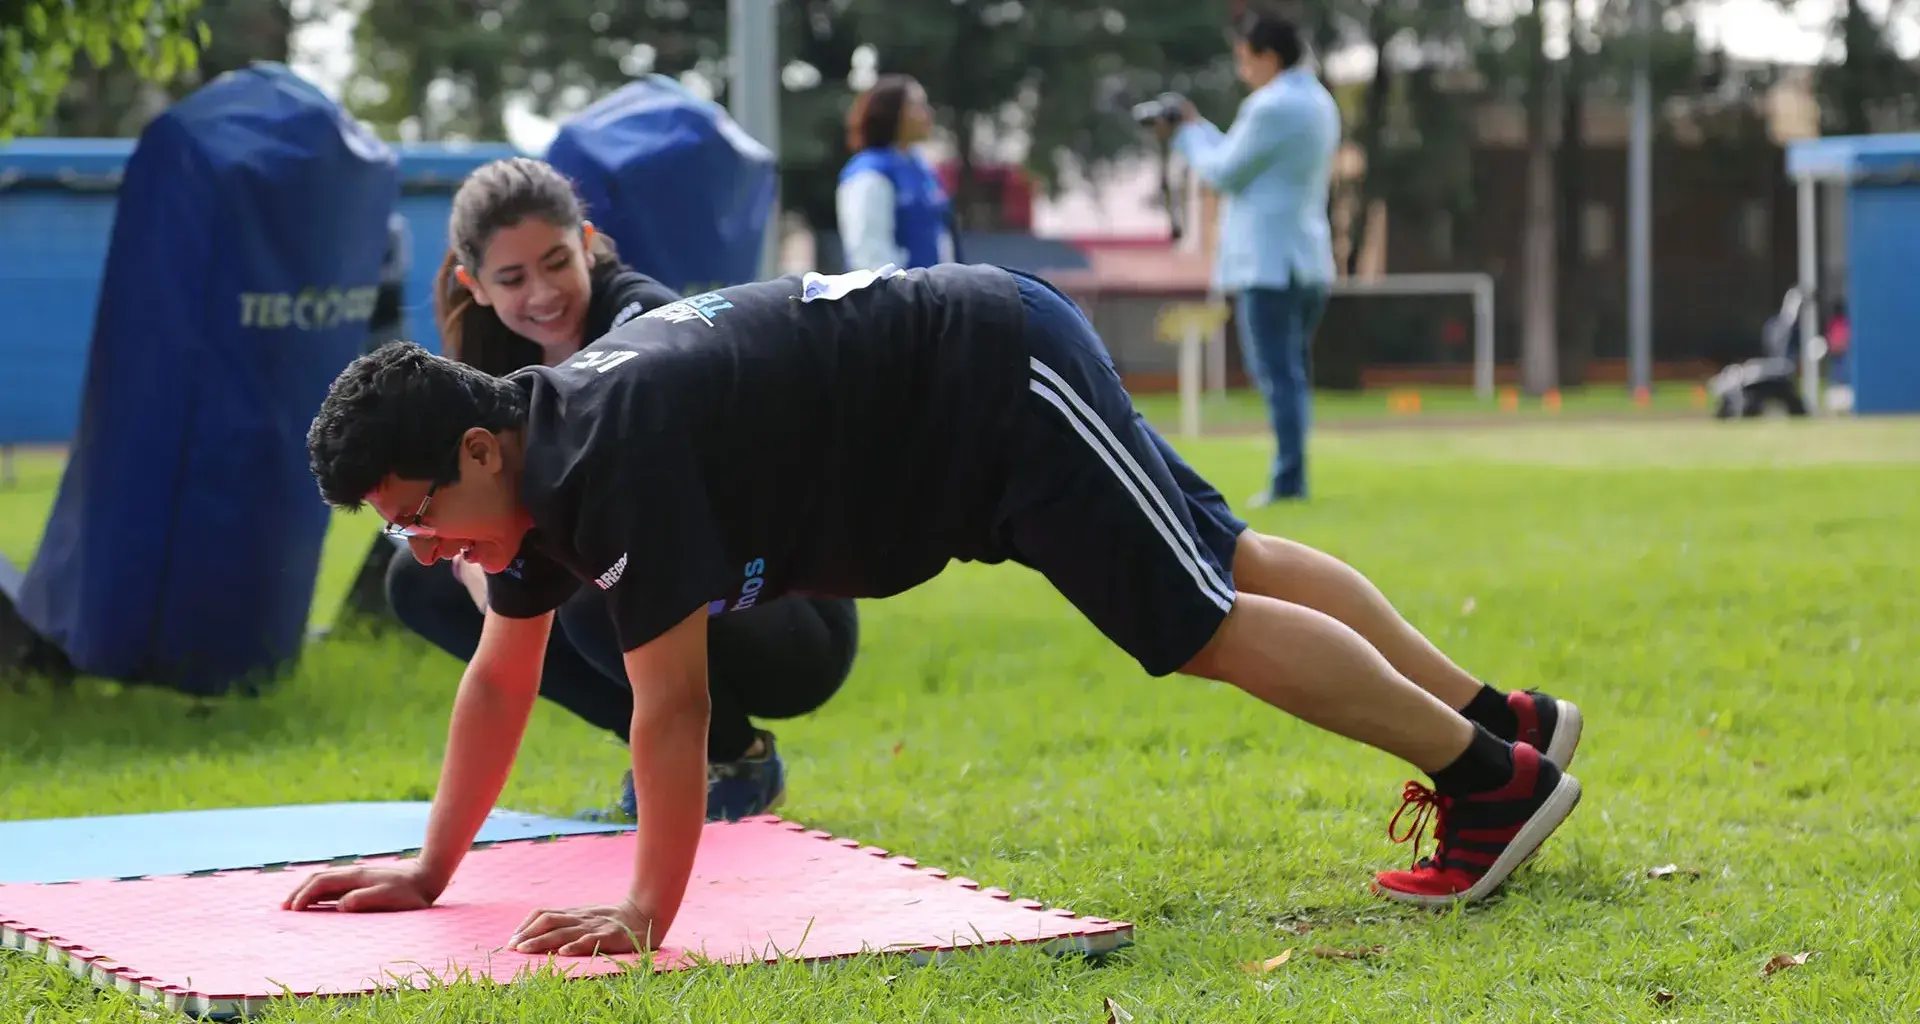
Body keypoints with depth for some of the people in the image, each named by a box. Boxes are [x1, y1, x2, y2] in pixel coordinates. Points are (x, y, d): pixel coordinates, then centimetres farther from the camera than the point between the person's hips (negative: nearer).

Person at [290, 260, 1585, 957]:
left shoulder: (612, 448, -30)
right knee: (1225, 562, 17)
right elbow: (502, 676, 9)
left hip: (1003, 377, -9)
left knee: (1211, 622, -4)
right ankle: (1495, 712, 28)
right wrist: (430, 869, 8)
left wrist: (647, 911, -26)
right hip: (983, 402, 9)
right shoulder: (535, 463, -1)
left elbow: (670, 699, -30)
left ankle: (1498, 773, 8)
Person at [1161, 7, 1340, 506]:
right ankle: (1290, 474, 16)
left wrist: (1187, 134, 9)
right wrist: (1198, 129, 21)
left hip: (1268, 264, -9)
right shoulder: (1318, 102, 15)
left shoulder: (1272, 108, -15)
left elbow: (1225, 173, -7)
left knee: (1278, 375, -8)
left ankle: (1289, 479, -9)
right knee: (1290, 374, 14)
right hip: (1309, 260, 9)